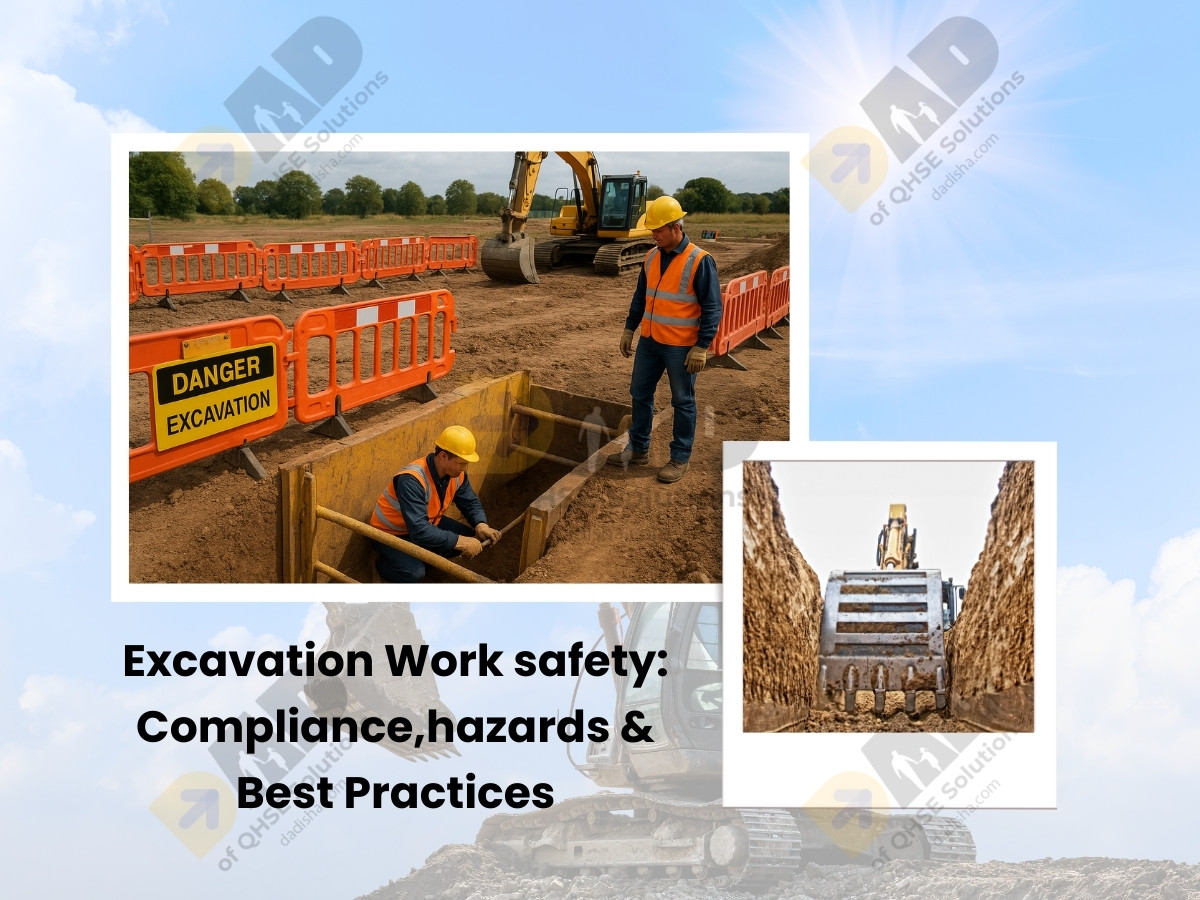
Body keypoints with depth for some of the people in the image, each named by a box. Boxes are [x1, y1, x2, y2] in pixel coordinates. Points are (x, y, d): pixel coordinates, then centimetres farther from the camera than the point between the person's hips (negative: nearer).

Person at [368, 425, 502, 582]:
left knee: (471, 539, -6)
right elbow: (419, 531, -42)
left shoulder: (456, 474, -13)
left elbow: (471, 503, 2)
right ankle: (384, 564, 2)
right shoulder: (412, 480, -37)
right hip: (392, 533, -8)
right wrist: (460, 542, -40)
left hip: (427, 524, 8)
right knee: (414, 572, -31)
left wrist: (481, 524, -20)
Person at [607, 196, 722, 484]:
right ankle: (638, 449, 27)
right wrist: (628, 330, 14)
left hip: (681, 347, -7)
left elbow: (712, 308, -15)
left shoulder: (699, 261, -15)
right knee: (640, 395, 13)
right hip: (650, 341, 7)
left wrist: (701, 347, -18)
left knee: (683, 403, 5)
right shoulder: (651, 257, 5)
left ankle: (680, 459, 14)